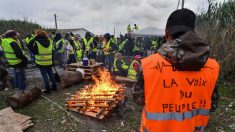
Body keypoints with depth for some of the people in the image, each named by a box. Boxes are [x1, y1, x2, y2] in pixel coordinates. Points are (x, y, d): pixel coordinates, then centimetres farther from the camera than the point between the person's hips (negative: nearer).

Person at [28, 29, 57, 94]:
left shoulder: (36, 42, -13)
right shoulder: (49, 41, 4)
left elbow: (34, 51, -4)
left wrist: (30, 44, 3)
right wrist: (52, 61, 17)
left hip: (41, 62, -5)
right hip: (49, 62, 5)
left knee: (45, 76, 3)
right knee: (51, 74, 16)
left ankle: (48, 89, 9)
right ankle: (54, 86, 24)